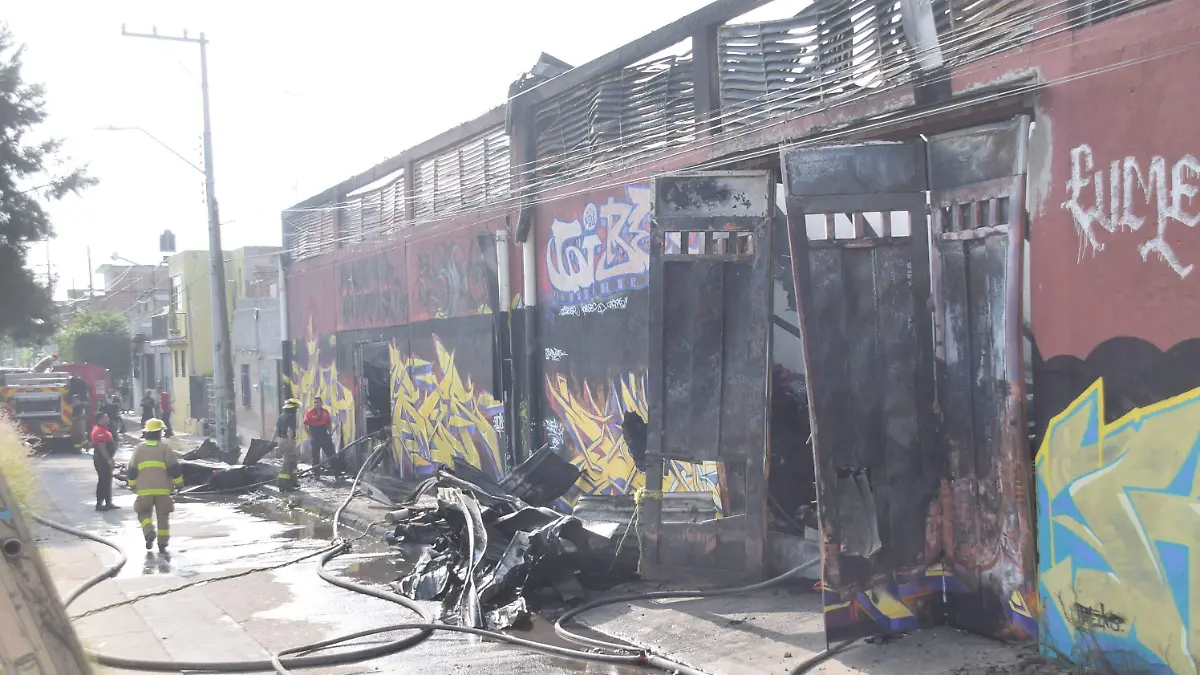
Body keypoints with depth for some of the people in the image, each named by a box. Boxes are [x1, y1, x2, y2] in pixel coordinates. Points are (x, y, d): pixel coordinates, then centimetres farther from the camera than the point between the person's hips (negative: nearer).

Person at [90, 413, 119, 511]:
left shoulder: (102, 429, 14)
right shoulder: (100, 431, -19)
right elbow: (102, 448, -24)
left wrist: (111, 459, 22)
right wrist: (109, 460, -23)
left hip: (105, 459, 11)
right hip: (102, 459, -11)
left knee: (107, 481, 15)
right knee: (103, 481, -6)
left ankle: (108, 502, 22)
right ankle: (99, 504, -2)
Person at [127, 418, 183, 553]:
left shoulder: (139, 448, 7)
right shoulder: (165, 447, 1)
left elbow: (132, 469, 9)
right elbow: (174, 467, -2)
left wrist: (132, 485, 22)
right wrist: (178, 481, 10)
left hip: (144, 489, 1)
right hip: (162, 489, -1)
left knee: (144, 513, 16)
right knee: (163, 516, 8)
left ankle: (149, 531, -11)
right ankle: (162, 544, 7)